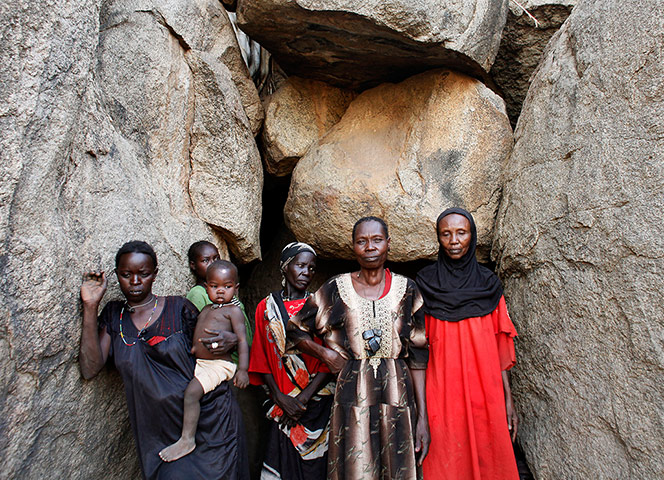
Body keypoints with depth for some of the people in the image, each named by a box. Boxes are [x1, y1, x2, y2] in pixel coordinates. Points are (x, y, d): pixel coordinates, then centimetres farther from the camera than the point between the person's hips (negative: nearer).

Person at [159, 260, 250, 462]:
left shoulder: (233, 310, -4)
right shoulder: (205, 310, 18)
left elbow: (242, 340, -11)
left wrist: (243, 369, -18)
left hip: (219, 364, -8)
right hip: (198, 362, 8)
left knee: (192, 391, -23)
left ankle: (187, 440, -13)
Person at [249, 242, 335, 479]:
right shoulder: (266, 307, 6)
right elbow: (262, 360, 3)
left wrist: (303, 398, -12)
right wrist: (281, 398, -8)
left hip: (317, 403, -1)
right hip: (281, 403, 1)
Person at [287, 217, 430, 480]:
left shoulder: (406, 290, 2)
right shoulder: (337, 288, 0)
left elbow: (417, 356, 2)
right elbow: (296, 330, 11)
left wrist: (423, 417, -1)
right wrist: (325, 353, -5)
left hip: (397, 398, 1)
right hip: (352, 397, -1)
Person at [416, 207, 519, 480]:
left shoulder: (488, 283, 6)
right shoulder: (425, 282, 2)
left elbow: (500, 345, 6)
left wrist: (508, 398, 3)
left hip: (484, 388, 2)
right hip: (441, 389, -1)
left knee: (485, 458, 8)